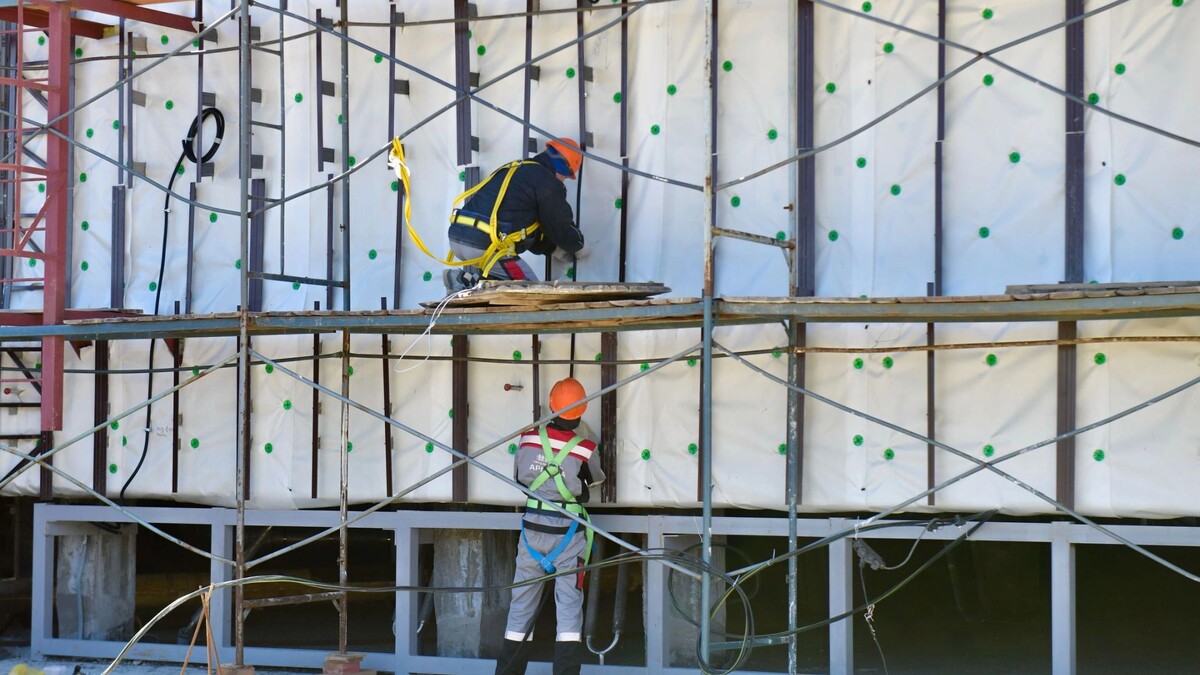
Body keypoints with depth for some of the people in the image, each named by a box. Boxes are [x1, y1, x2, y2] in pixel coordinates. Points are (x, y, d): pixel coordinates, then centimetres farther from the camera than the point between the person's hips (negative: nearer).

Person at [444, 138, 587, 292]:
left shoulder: (512, 170, 26)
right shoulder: (547, 182, -1)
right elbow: (561, 227, 7)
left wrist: (553, 248, 38)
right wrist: (578, 246, 27)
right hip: (486, 247, -9)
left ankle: (464, 277, 3)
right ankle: (473, 282, -13)